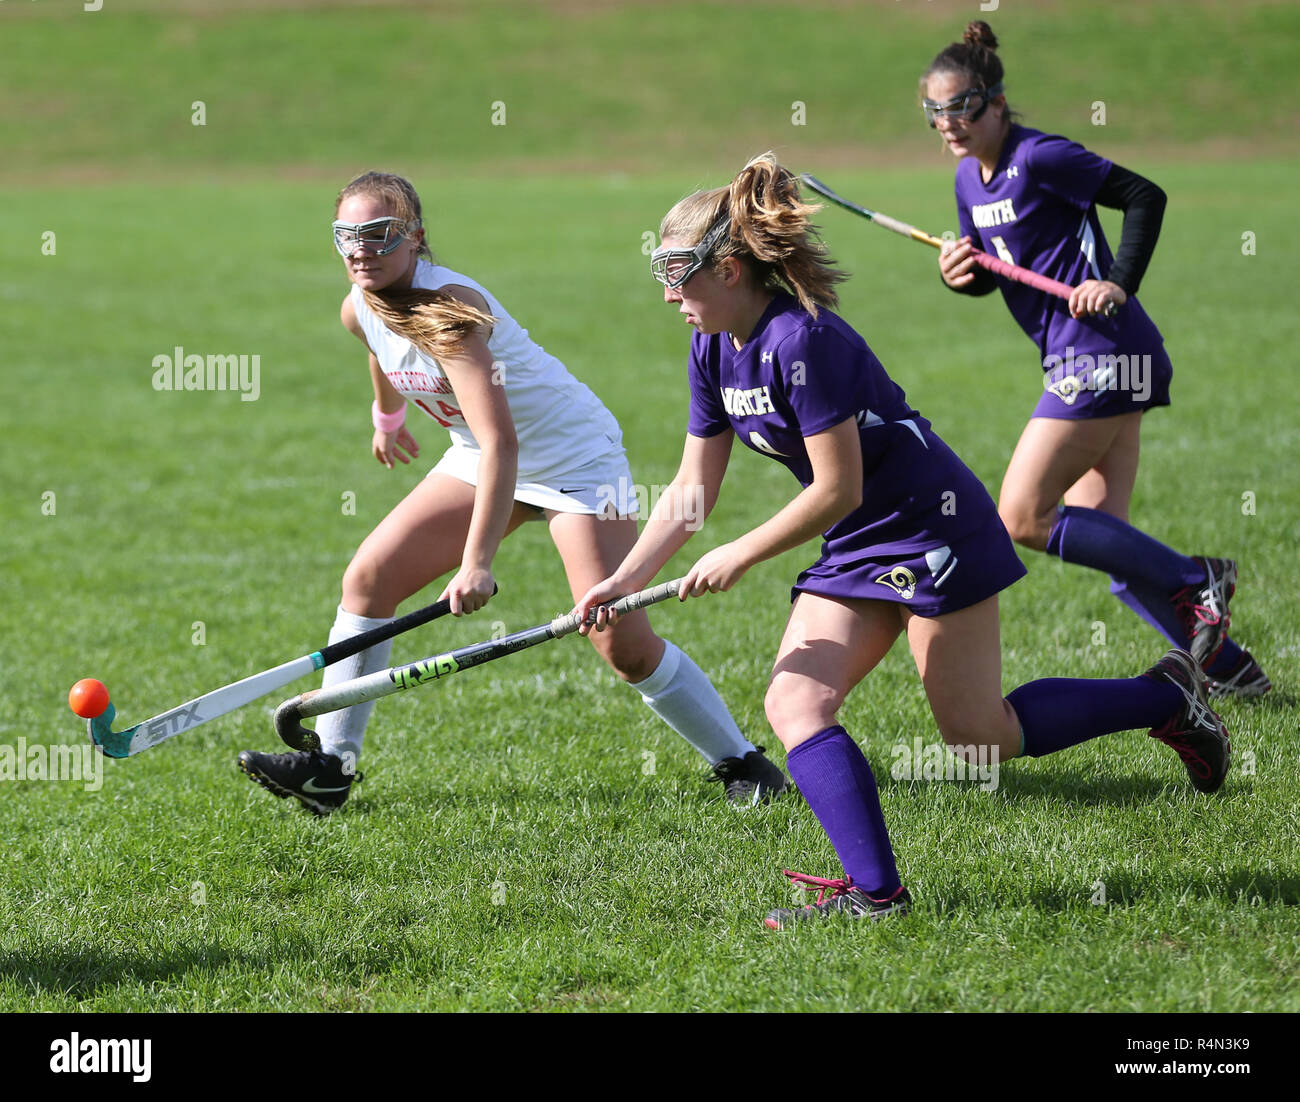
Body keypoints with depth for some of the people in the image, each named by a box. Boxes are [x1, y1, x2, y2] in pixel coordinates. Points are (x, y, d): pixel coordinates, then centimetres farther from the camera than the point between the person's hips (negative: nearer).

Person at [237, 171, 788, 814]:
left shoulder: (447, 310, -32)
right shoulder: (359, 309, -7)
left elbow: (500, 442, -41)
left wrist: (477, 561, -48)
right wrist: (388, 417, 38)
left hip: (575, 456, -8)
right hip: (478, 459, 8)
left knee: (624, 645, -15)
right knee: (367, 580, -5)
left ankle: (741, 765, 3)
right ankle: (331, 766, 0)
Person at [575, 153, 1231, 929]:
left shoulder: (801, 341, -26)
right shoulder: (714, 351, 2)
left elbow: (838, 490, -25)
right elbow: (693, 486, 8)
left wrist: (738, 558, -19)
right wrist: (625, 581, -1)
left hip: (934, 530, -9)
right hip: (858, 549, 9)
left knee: (979, 739, -3)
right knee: (793, 705, -7)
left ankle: (1168, 696, 14)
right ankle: (873, 889, -12)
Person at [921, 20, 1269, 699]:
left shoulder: (1037, 158, -13)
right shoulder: (970, 178, 13)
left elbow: (1145, 196, -12)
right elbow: (990, 273, 23)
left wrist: (1118, 286, -19)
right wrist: (960, 274, 1)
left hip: (1101, 354, -10)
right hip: (1085, 362, 10)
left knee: (1022, 519, -11)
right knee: (1097, 536, 8)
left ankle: (1196, 583, -6)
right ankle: (1229, 669, 12)